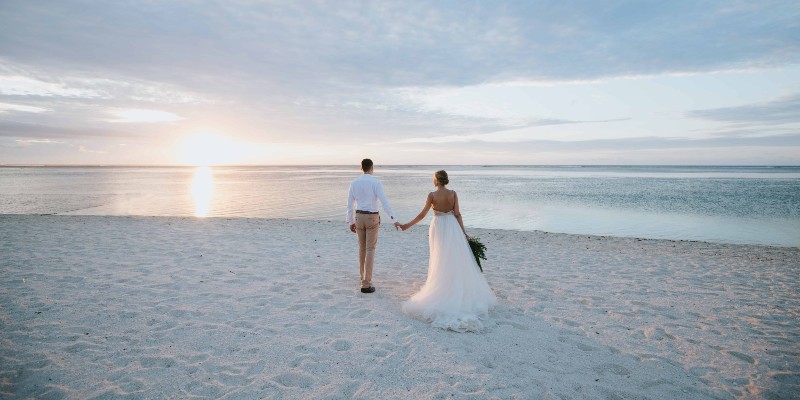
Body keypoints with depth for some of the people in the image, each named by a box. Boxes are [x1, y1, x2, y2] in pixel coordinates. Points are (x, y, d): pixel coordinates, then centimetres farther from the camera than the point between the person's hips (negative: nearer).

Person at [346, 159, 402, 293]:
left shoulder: (354, 183, 2)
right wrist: (394, 220, -18)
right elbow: (385, 202, -19)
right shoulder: (376, 183, -11)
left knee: (362, 248, 20)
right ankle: (366, 284, -4)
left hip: (359, 217, 4)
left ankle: (364, 278, 32)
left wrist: (351, 222, 13)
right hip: (372, 218, -4)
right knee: (370, 250, -1)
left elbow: (350, 204, 5)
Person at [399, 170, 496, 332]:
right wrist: (464, 232, 5)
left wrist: (407, 225, 1)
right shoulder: (453, 193, -3)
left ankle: (442, 289, 15)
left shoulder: (432, 195, -10)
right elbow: (457, 214, -2)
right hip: (452, 227, 2)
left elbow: (422, 214, -9)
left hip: (438, 227, -2)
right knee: (458, 260, 10)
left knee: (441, 260, 9)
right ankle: (460, 291, 16)